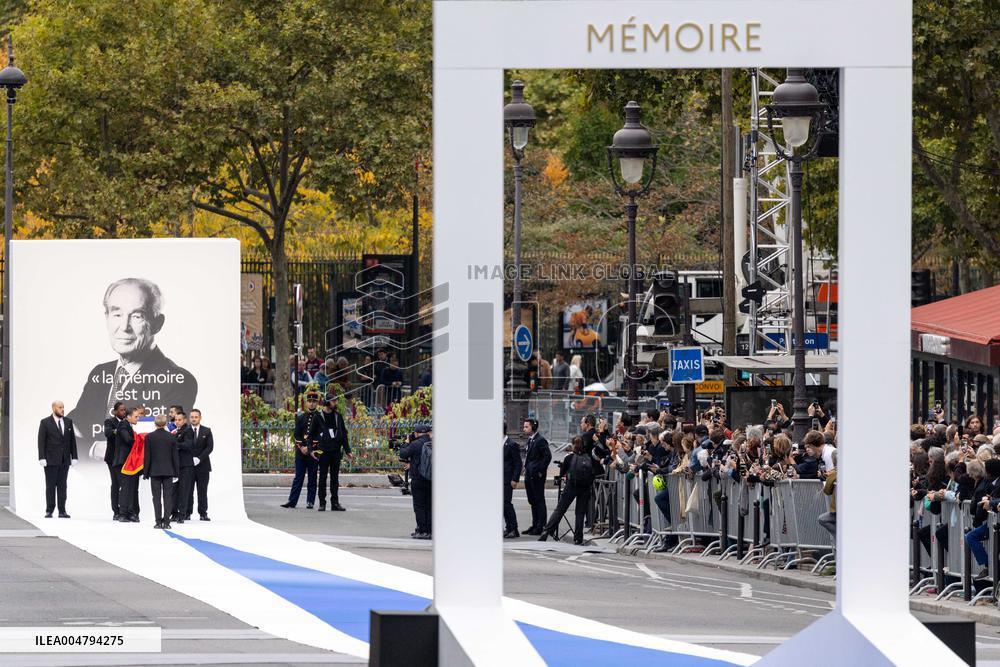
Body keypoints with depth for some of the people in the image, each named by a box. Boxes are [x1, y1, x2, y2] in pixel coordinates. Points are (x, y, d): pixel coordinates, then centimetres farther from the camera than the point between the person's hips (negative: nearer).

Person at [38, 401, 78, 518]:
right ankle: (49, 511, 4)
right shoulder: (45, 423, -2)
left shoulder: (68, 422, 9)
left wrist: (74, 457, 5)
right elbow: (41, 441, -5)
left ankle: (62, 511, 4)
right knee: (51, 486, 0)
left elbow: (72, 440, 11)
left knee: (62, 486, 3)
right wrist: (42, 458, -12)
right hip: (51, 460, -3)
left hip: (64, 460, 3)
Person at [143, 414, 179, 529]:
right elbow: (175, 456, 2)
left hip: (154, 471, -1)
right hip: (168, 471, 1)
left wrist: (145, 472, 2)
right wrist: (176, 472, 9)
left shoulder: (149, 437, -5)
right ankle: (166, 522, -1)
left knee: (156, 498, 2)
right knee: (168, 497, 3)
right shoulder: (172, 437, -1)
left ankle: (158, 522, -2)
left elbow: (147, 456, -3)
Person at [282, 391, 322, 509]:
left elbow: (321, 435, -5)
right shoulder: (301, 417, 11)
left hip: (313, 451, -3)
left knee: (312, 478, 1)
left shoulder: (319, 417, 1)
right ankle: (292, 502, 0)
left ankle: (310, 502, 6)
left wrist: (309, 448, -10)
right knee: (298, 477, 2)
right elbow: (297, 434, 8)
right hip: (301, 451, 3)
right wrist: (301, 447, -7)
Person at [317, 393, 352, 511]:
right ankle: (322, 503, 4)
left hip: (336, 451, 3)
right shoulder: (318, 416, -2)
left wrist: (347, 450, 9)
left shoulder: (338, 416, 9)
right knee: (323, 477, 0)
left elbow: (344, 434, 13)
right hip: (323, 451, -3)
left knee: (335, 477, 6)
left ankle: (335, 503, 9)